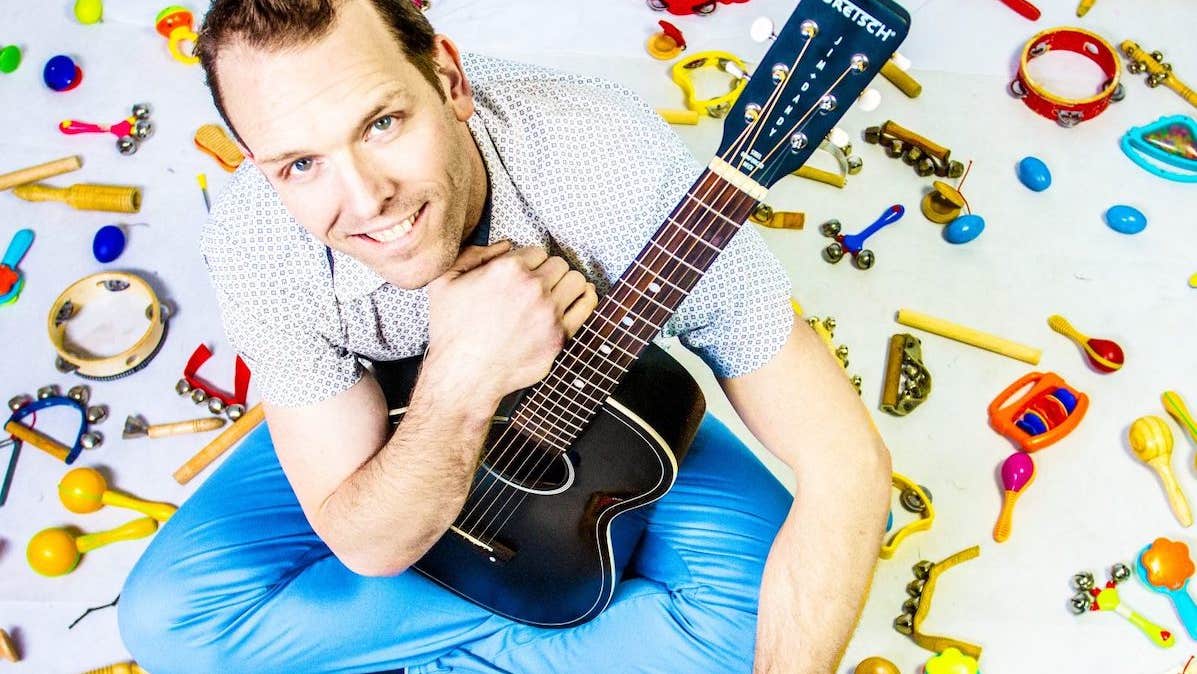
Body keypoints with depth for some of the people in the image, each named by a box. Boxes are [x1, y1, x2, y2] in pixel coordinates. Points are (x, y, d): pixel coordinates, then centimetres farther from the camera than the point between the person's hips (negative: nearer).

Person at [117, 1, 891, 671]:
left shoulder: (617, 167, -36)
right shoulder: (255, 244, -30)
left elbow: (847, 459, -32)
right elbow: (364, 545, -25)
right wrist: (461, 381, -44)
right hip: (408, 421, 2)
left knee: (756, 603, -26)